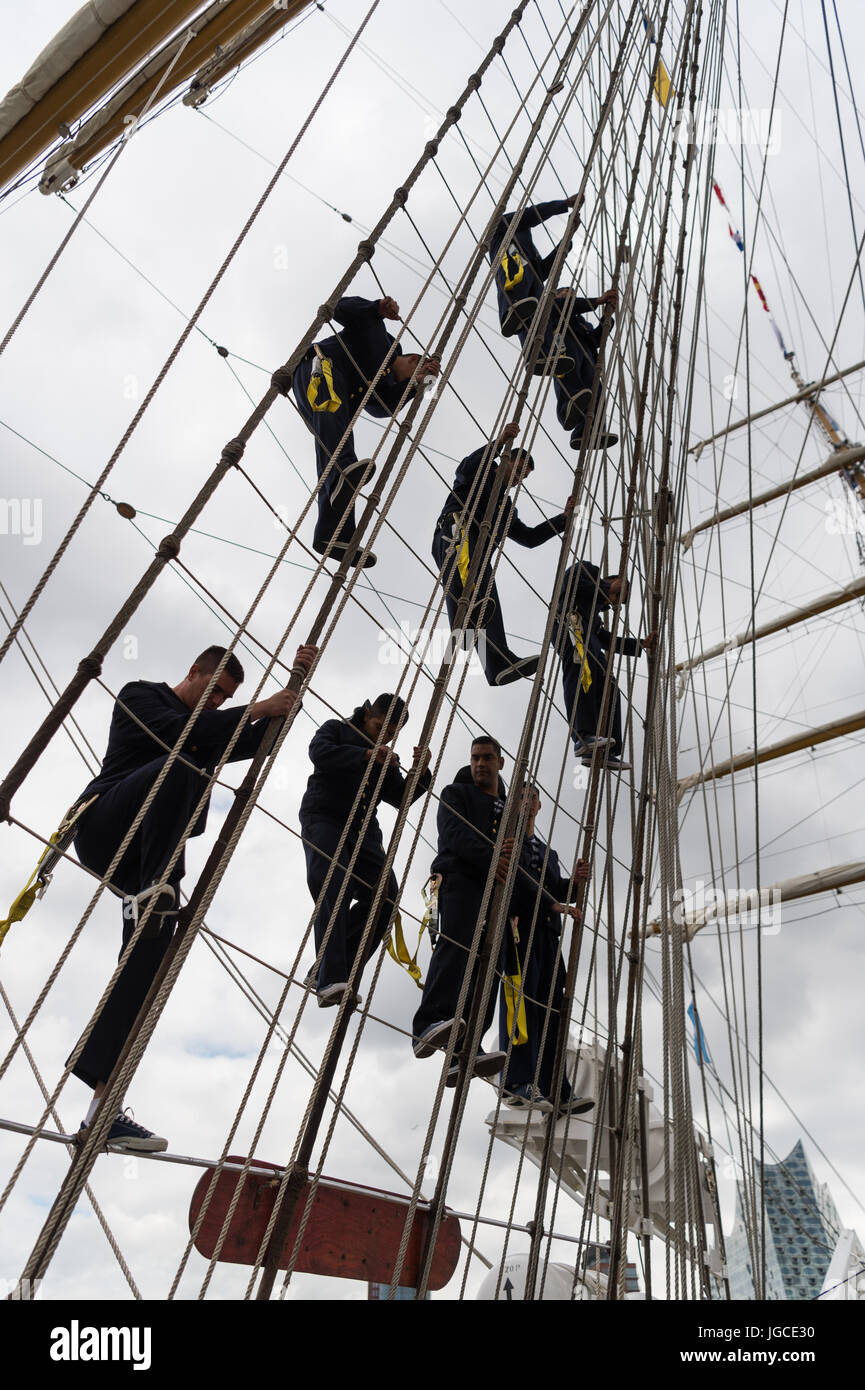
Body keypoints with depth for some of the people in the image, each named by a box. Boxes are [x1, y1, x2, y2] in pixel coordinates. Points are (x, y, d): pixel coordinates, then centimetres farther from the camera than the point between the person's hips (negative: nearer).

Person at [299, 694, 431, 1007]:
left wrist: (419, 771, -3)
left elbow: (400, 797, 14)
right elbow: (319, 752, -11)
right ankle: (330, 980, -32)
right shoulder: (337, 729, 11)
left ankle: (324, 973, -9)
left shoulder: (387, 759, 26)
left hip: (363, 830, 5)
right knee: (334, 887, -25)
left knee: (385, 894, -13)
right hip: (324, 819, -5)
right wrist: (365, 755, -19)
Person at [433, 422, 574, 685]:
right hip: (456, 529, -5)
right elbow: (464, 470, 0)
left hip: (478, 555, 6)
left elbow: (530, 537, 34)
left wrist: (564, 517, 29)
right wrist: (499, 443, -10)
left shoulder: (507, 509, 42)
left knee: (487, 598, -19)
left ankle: (499, 664, -40)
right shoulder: (481, 474, 25)